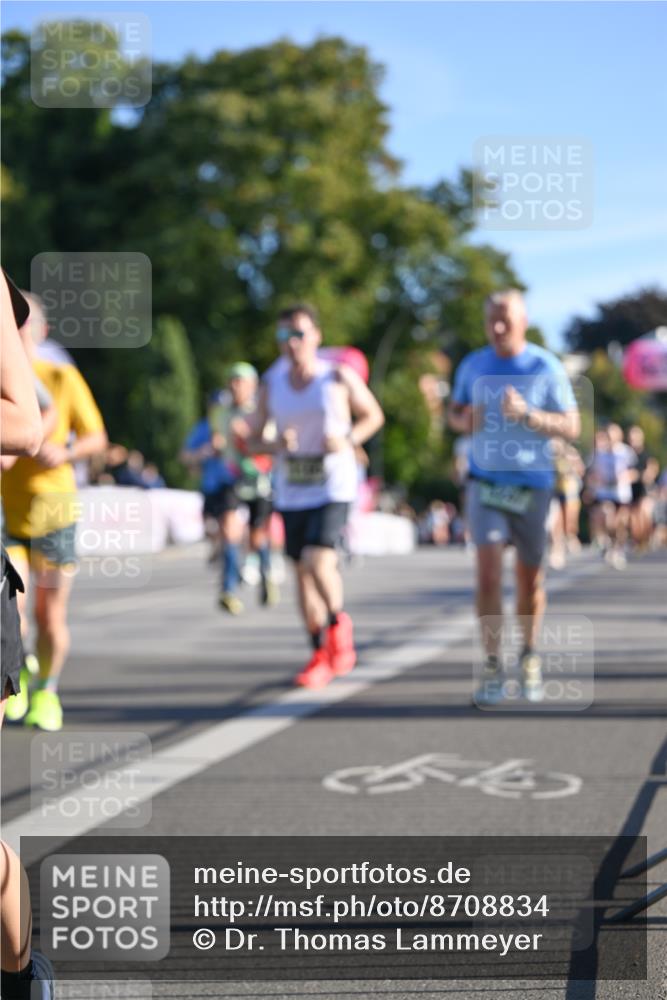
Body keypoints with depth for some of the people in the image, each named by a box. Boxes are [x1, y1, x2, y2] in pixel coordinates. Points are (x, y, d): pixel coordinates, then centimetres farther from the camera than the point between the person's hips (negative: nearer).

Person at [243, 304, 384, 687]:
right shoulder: (272, 383, 3)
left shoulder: (339, 377, -5)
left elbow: (373, 415, 8)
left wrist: (348, 440, -10)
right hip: (291, 491, 4)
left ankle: (339, 622, 8)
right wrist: (275, 444, -13)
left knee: (318, 562, -21)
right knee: (303, 572, 7)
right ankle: (321, 655, 20)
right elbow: (254, 436, 9)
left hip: (334, 486, -4)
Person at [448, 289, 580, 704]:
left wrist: (526, 414, -24)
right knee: (489, 572, -14)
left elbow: (571, 428, -9)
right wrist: (464, 420, -8)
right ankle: (493, 667, -8)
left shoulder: (546, 368, -8)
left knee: (530, 579, 10)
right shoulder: (473, 366, 2)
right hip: (485, 480, 1)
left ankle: (530, 658, 32)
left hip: (532, 485, -1)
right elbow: (454, 413, 17)